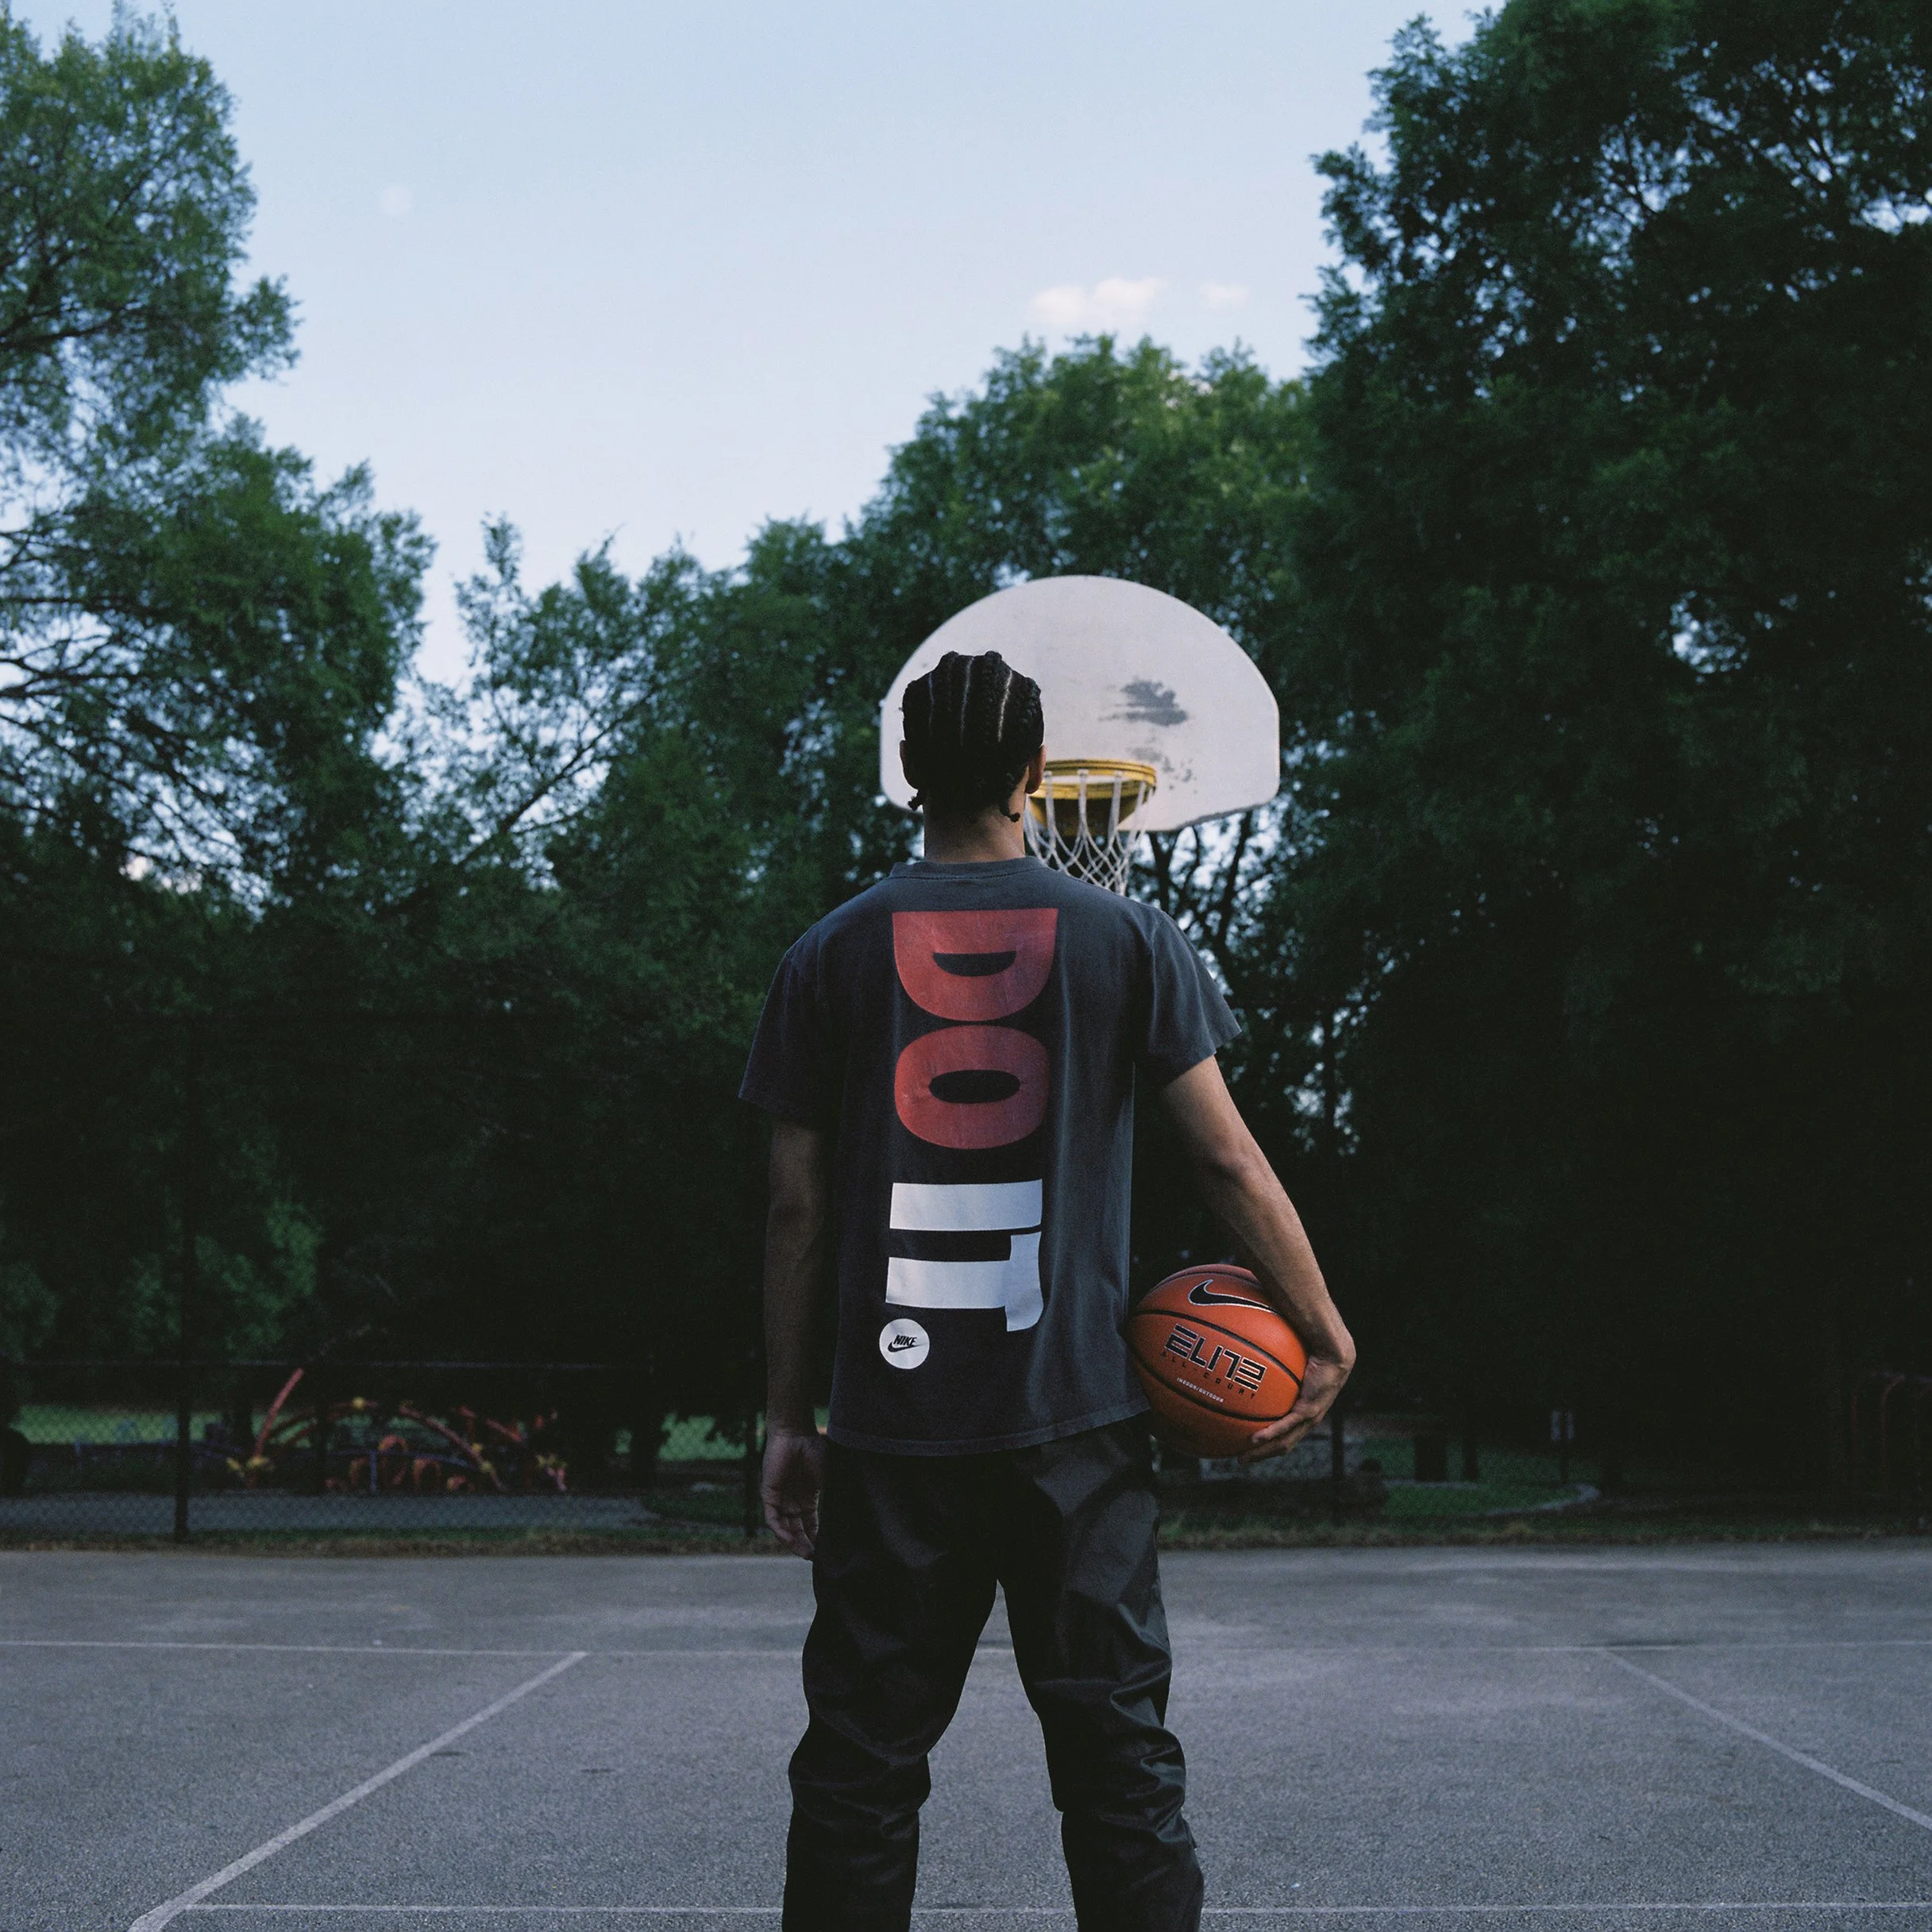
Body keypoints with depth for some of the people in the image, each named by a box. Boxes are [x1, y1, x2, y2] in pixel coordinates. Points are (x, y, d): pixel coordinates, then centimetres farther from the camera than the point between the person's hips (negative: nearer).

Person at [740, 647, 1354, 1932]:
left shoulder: (834, 955, 5)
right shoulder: (1126, 938, 3)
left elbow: (798, 1212, 5)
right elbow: (1228, 1158, 0)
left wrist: (788, 1417, 11)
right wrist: (1325, 1334, 9)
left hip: (891, 1426, 1)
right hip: (1077, 1420, -1)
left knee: (861, 1767, 7)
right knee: (1117, 1752, 4)